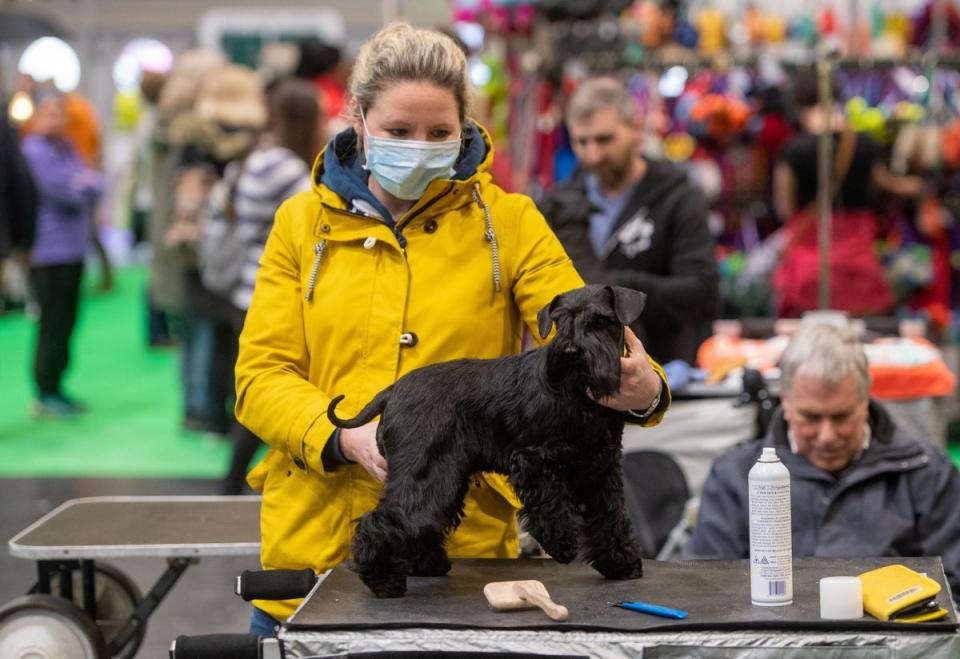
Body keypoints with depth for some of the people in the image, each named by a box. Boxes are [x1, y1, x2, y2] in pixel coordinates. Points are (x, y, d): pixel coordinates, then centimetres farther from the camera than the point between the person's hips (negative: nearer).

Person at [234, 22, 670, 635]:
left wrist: (641, 389, -30)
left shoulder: (508, 222, 3)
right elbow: (261, 374, 0)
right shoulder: (302, 222, 6)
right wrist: (347, 440, -19)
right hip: (314, 534, 1)